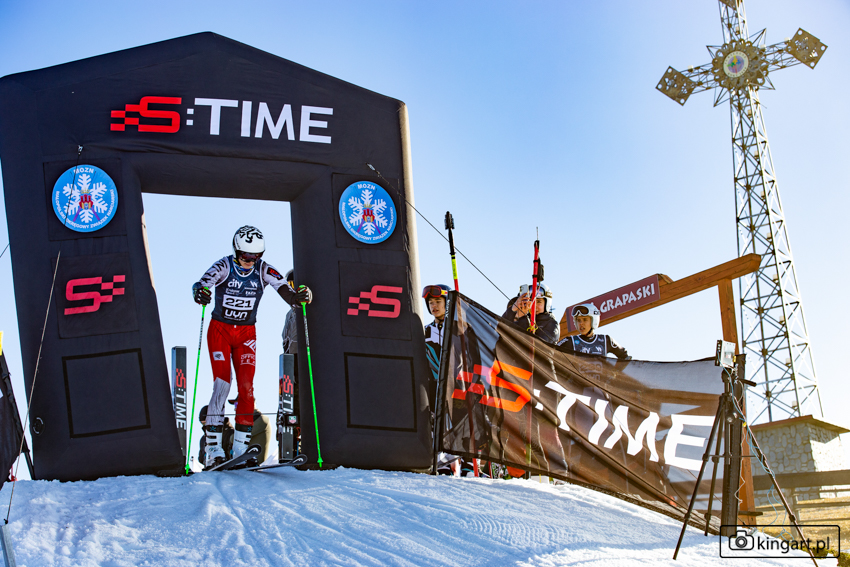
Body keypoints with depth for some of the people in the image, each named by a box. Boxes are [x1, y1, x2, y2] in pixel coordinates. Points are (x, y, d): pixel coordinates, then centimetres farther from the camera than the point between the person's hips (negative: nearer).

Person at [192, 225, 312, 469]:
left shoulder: (264, 270, -9)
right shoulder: (224, 266, -14)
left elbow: (286, 291, -19)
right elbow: (202, 283, -30)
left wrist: (299, 296, -42)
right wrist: (199, 292, -53)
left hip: (246, 334, 3)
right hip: (219, 330, -2)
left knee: (246, 387, -6)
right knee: (222, 384, -14)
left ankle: (241, 448, 0)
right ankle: (213, 450, -11)